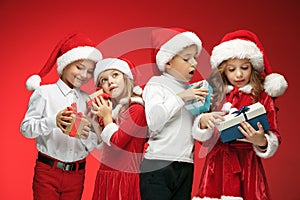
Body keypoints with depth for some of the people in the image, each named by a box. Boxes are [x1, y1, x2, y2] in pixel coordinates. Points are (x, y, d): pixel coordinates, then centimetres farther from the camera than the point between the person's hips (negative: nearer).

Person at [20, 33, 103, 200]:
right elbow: (26, 128, -10)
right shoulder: (44, 92, -1)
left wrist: (87, 136, -16)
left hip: (77, 174, 3)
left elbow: (96, 143, 6)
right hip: (48, 172, -3)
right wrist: (53, 121, -26)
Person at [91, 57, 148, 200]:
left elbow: (117, 142, -18)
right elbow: (101, 141, 17)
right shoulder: (113, 108, 13)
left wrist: (107, 117, -6)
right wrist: (94, 115, 10)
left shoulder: (136, 108, -13)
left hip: (125, 177, -8)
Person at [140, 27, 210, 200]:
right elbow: (154, 121, -19)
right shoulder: (156, 85, -2)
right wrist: (180, 98, -19)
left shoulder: (191, 90, 14)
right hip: (158, 166, -6)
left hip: (186, 167, 6)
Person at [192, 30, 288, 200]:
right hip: (219, 163, 2)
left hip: (248, 164, -2)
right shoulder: (216, 97, 6)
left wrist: (261, 141, -23)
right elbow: (204, 138, 9)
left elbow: (274, 140, -2)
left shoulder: (263, 98, 0)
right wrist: (203, 121, -11)